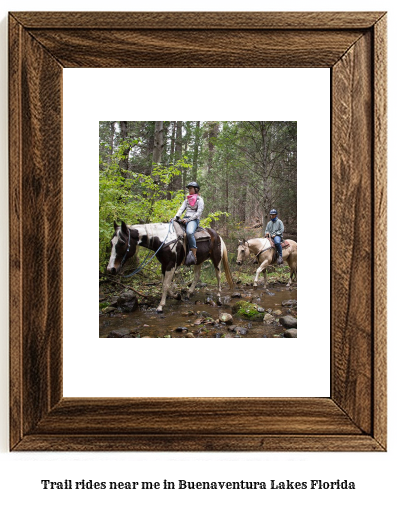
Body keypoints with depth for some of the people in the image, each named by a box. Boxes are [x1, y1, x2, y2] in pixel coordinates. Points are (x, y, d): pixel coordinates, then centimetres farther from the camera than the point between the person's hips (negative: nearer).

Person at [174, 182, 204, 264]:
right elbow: (181, 209, 15)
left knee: (189, 232, -37)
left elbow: (198, 213, -6)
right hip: (185, 219, 8)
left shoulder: (199, 200, 3)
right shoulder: (187, 199, 24)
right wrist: (176, 217, -4)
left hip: (194, 219, -8)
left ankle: (194, 254, -34)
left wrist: (188, 220, -15)